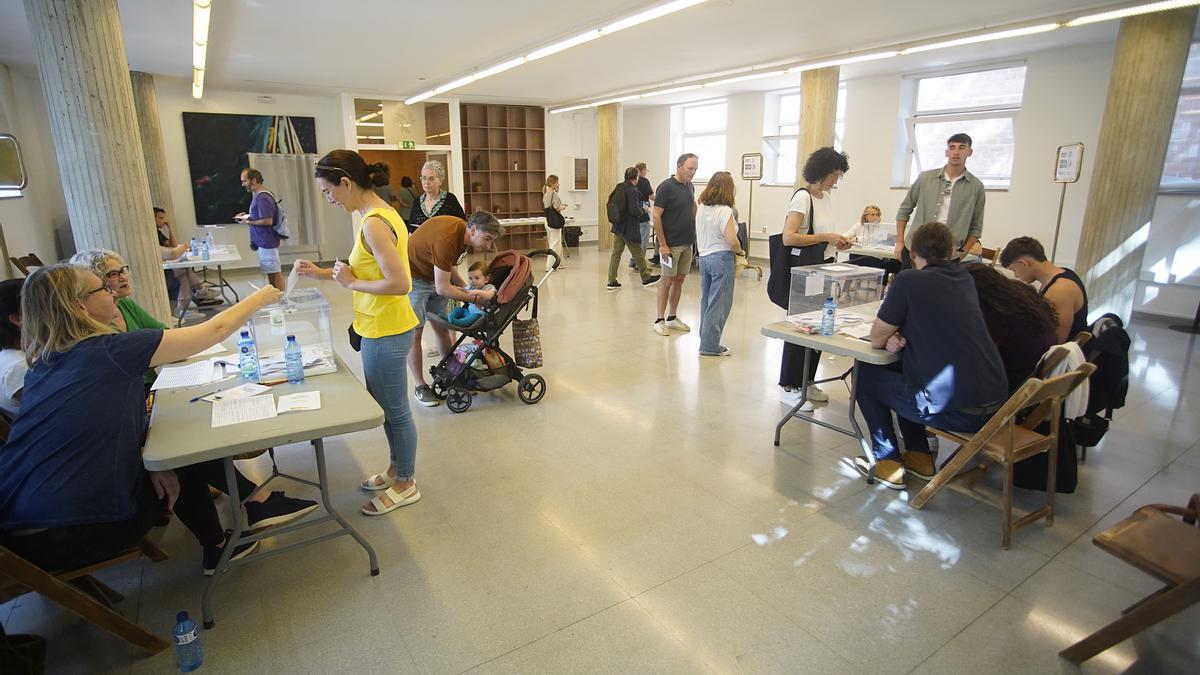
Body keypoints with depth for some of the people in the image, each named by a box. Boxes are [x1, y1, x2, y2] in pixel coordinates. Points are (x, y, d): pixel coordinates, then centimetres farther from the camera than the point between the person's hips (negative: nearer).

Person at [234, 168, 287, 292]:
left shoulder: (262, 198, -18)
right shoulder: (259, 195, 13)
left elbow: (267, 221, -22)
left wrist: (248, 221, -12)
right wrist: (247, 216, 9)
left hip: (267, 242, -10)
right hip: (264, 241, 10)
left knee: (275, 272, -3)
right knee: (270, 272, 15)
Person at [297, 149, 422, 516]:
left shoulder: (374, 223, -22)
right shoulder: (380, 214, 8)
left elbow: (399, 283, -28)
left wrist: (352, 283, -16)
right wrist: (323, 273, 9)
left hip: (386, 333, -10)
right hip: (384, 329, 10)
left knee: (394, 410, 7)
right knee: (387, 406, 22)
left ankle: (405, 484, 26)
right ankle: (397, 469, 40)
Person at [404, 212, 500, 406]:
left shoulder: (462, 232, -6)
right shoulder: (446, 240, -34)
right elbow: (442, 289, -29)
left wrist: (466, 288, -5)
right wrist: (475, 297, -22)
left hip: (434, 275, 8)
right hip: (413, 277, -8)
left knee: (442, 328, 8)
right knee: (414, 332, -4)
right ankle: (420, 386, 5)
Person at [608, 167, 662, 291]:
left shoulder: (618, 188, 5)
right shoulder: (632, 191, -18)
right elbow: (635, 210, -23)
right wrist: (642, 210, -4)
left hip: (618, 226, 7)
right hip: (629, 228, -7)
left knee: (616, 253, 8)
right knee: (638, 253, 7)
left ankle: (611, 281, 8)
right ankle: (646, 278, 21)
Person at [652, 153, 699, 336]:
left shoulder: (690, 187, 10)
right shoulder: (666, 187, -12)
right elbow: (656, 216, -14)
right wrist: (662, 245, -17)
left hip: (687, 243, 7)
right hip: (671, 244, -7)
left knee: (679, 280, 10)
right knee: (667, 281, -2)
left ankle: (672, 318, 19)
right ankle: (660, 320, 7)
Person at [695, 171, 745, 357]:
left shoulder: (701, 208, 4)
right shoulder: (725, 211, -16)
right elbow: (732, 241, -20)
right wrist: (740, 251, -3)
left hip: (703, 257, 7)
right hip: (721, 258, -7)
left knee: (706, 300, 16)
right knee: (719, 303, 1)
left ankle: (706, 341, 25)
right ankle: (710, 346, 5)